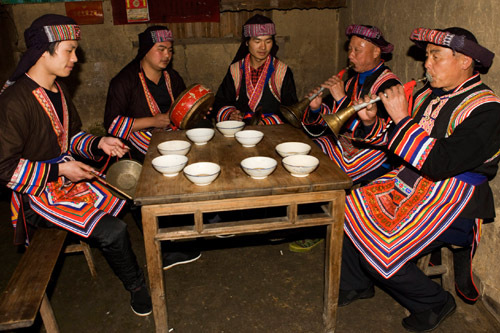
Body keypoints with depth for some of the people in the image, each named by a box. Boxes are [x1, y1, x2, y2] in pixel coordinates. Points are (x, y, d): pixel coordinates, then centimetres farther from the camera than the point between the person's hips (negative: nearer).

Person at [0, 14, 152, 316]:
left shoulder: (59, 90, 6)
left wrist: (99, 143, -2)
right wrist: (59, 170, -21)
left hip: (70, 177, 9)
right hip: (38, 193, -8)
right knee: (113, 231, -21)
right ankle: (137, 287, 6)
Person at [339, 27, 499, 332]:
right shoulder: (429, 94, 8)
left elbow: (439, 164, -27)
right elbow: (396, 140, 17)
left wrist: (402, 118, -23)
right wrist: (372, 121, -1)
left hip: (450, 204, -8)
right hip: (407, 185, 8)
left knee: (380, 253, -20)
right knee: (343, 210, -2)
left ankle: (434, 304, 10)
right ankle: (356, 284, 21)